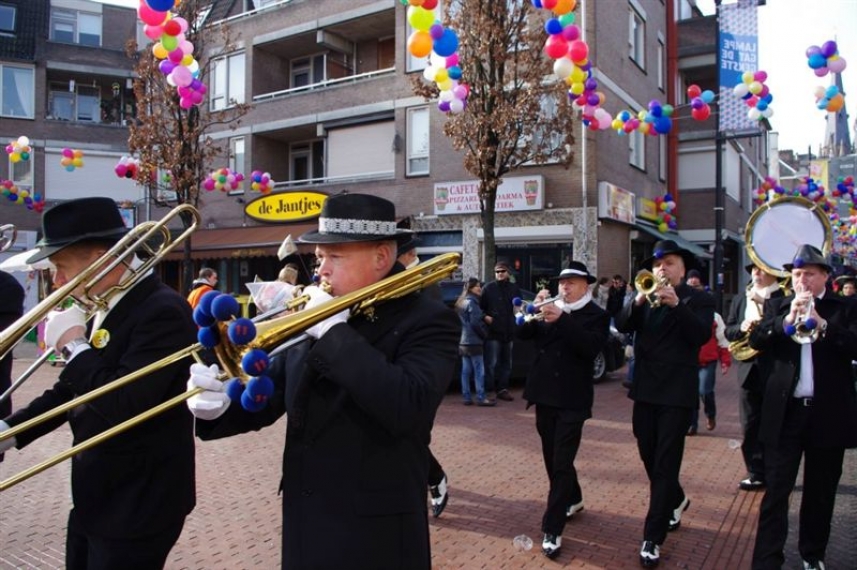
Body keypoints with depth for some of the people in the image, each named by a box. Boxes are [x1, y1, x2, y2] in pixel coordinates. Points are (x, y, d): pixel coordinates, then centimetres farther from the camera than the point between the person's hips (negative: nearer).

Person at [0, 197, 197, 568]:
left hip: (135, 507, -9)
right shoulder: (106, 308, 6)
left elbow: (122, 407, -31)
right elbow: (73, 390, 14)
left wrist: (73, 345, -19)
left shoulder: (162, 311, -23)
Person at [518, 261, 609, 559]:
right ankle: (573, 499, 41)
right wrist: (534, 309, -16)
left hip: (572, 399, -5)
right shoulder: (550, 309, 10)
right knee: (552, 458, 18)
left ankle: (551, 530, -2)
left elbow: (592, 346, -20)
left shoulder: (597, 315, -2)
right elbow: (522, 333, 1)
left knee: (562, 463, -7)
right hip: (544, 394, 6)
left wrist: (561, 320, -27)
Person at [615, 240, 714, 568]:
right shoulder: (645, 297, 10)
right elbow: (621, 325, -5)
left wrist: (676, 304, -28)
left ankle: (653, 538, 1)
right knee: (649, 457, 17)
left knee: (665, 463, -5)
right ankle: (676, 500, 44)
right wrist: (639, 300, -21)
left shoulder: (698, 300, -1)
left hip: (677, 391, -5)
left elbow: (701, 335, -18)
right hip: (645, 388, 5)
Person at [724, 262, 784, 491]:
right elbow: (728, 331, 11)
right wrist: (741, 328, -11)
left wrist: (763, 303, -18)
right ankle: (756, 473, 17)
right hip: (748, 369, 5)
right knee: (750, 426, 8)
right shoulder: (740, 299, 13)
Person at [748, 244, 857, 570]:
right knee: (776, 490, 1)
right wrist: (786, 321, -22)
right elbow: (756, 340, -8)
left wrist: (823, 325, -23)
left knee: (821, 492, 15)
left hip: (829, 413, 0)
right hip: (786, 411, 0)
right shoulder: (778, 307, 6)